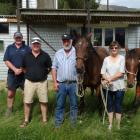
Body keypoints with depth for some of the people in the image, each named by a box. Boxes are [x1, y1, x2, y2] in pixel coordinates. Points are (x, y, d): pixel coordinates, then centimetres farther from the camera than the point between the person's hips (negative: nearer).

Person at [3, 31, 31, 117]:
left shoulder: (27, 48, 3)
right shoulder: (9, 48, 8)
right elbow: (6, 61, 0)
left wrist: (21, 70, -15)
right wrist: (15, 69, -13)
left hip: (25, 75, -1)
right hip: (12, 74, 1)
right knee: (10, 94, 8)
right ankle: (9, 109, 24)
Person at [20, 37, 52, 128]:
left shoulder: (45, 55, -2)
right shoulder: (26, 55, 2)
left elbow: (49, 68, 5)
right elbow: (23, 68, 12)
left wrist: (43, 74, 1)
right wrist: (29, 74, 6)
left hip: (42, 82, -1)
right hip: (29, 82, 1)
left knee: (44, 102, 7)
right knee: (27, 102, 6)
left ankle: (44, 120, 21)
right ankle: (26, 120, 22)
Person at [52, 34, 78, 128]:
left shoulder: (76, 52, -2)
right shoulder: (58, 53, 6)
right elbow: (54, 68, 7)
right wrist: (55, 82, -1)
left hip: (73, 83, -1)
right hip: (61, 84, 2)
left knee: (74, 104, 9)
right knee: (60, 105, 10)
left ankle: (74, 122, 24)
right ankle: (58, 122, 23)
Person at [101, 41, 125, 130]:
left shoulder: (122, 58, -3)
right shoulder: (106, 59, 4)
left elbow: (121, 73, -12)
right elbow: (103, 73, 0)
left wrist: (110, 78, -13)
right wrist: (107, 80, -17)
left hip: (119, 86, -3)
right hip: (108, 86, 3)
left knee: (118, 106, 6)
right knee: (109, 106, 13)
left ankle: (118, 126, 19)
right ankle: (110, 124, 27)